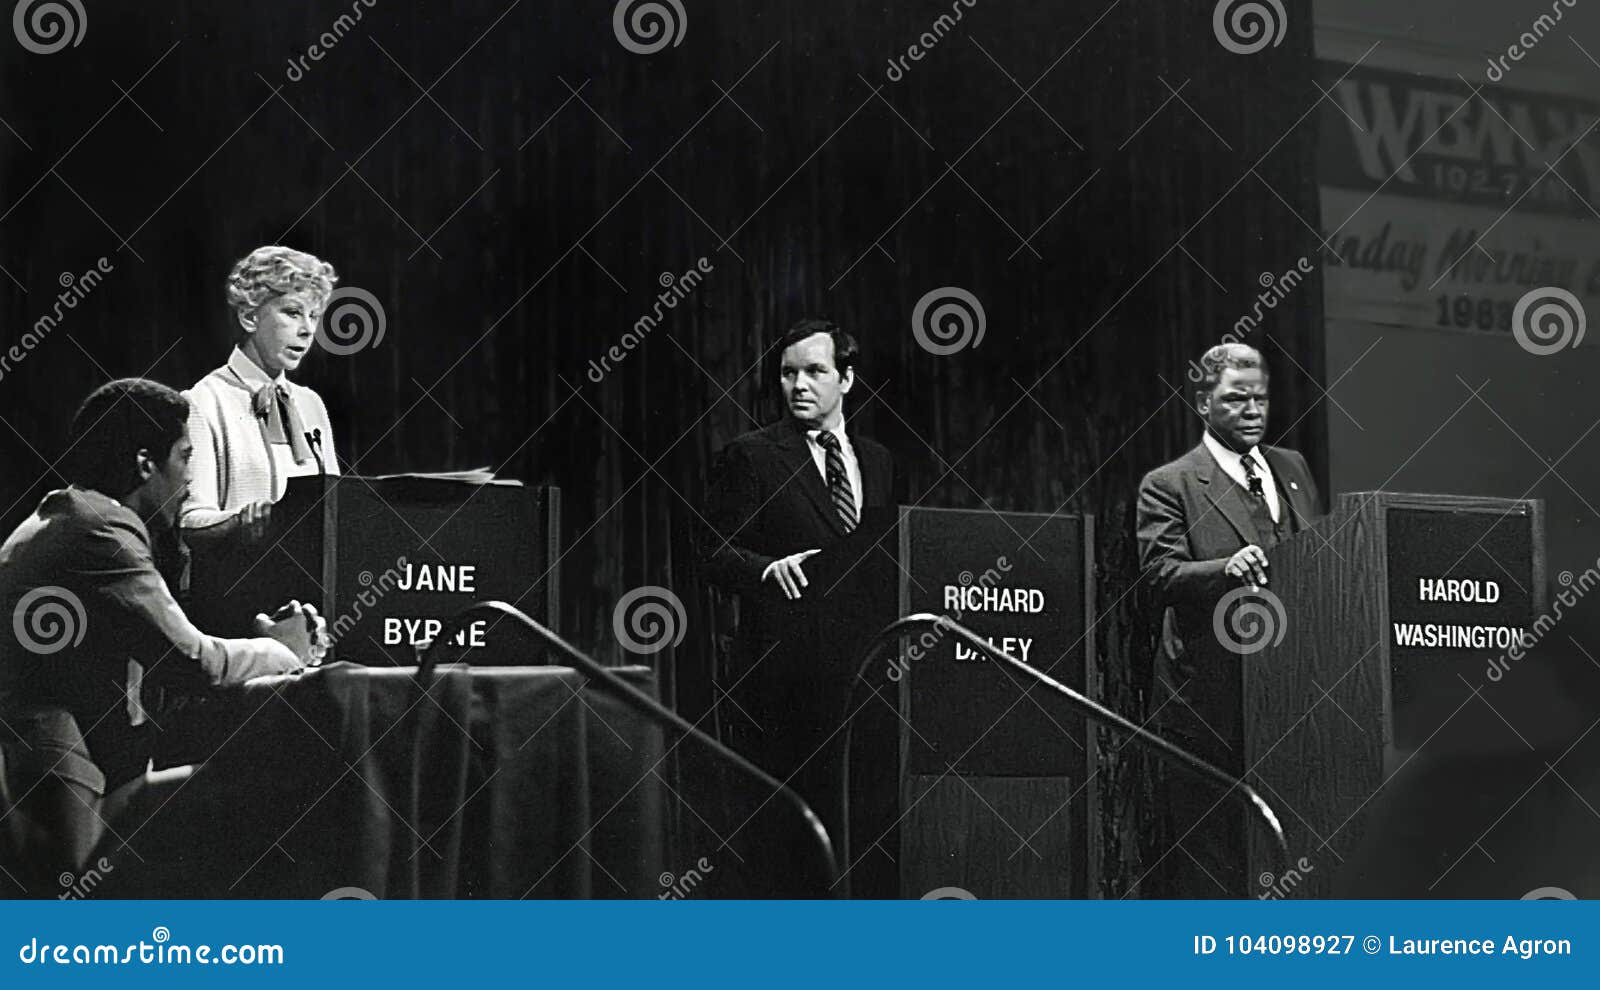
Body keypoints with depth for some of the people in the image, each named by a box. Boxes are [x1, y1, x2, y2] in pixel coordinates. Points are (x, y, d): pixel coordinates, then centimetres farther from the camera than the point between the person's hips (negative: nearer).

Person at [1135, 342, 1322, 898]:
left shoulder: (1293, 468, 17)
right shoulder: (1169, 486, -1)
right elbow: (1162, 573, -14)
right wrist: (1225, 570, -30)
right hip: (1210, 692, -5)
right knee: (1208, 845, -3)